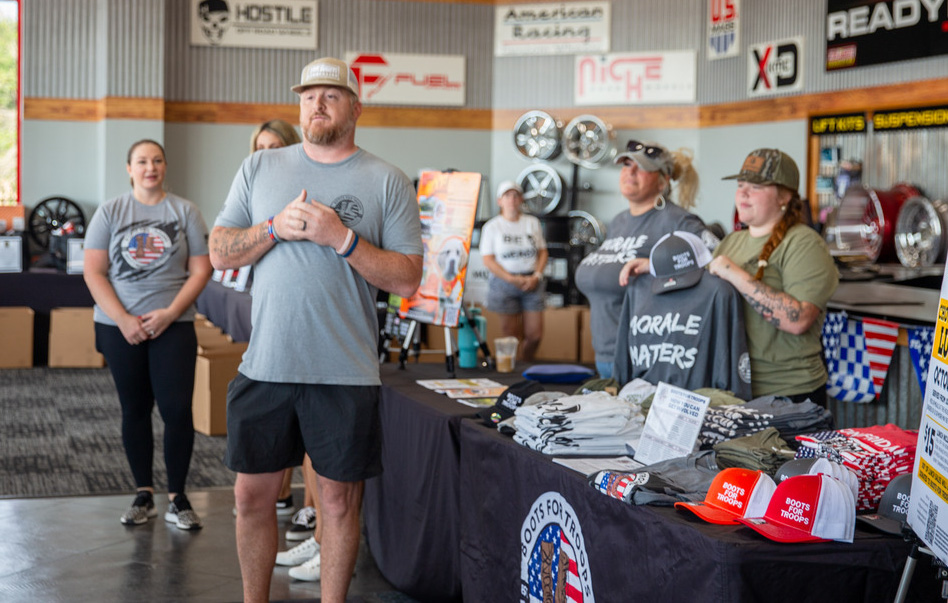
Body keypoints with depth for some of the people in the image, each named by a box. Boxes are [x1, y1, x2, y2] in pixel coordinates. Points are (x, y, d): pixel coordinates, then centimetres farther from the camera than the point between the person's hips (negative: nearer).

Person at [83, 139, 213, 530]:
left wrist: (169, 313, -11)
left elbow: (200, 270, 0)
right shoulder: (110, 212, 5)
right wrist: (123, 319, -11)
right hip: (119, 326, 1)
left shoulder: (185, 212, 4)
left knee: (177, 409, -7)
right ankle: (144, 495, 18)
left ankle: (177, 498, 5)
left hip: (173, 325, -1)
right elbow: (93, 272, 0)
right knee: (135, 410, 8)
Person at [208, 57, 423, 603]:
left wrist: (342, 238, -15)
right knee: (253, 494, 9)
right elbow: (220, 253, 8)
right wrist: (275, 228, -9)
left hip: (346, 373, -2)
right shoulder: (260, 168, 10)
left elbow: (407, 278, -3)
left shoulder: (388, 182, 1)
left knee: (339, 500, 5)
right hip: (265, 367, 3)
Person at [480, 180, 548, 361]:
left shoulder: (532, 223, 10)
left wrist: (536, 276, -5)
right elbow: (488, 259, -5)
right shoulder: (492, 227, 0)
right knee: (511, 335, -1)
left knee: (535, 334, -1)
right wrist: (512, 279, -13)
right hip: (504, 283, -3)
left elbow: (542, 252, 11)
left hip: (531, 282, 3)